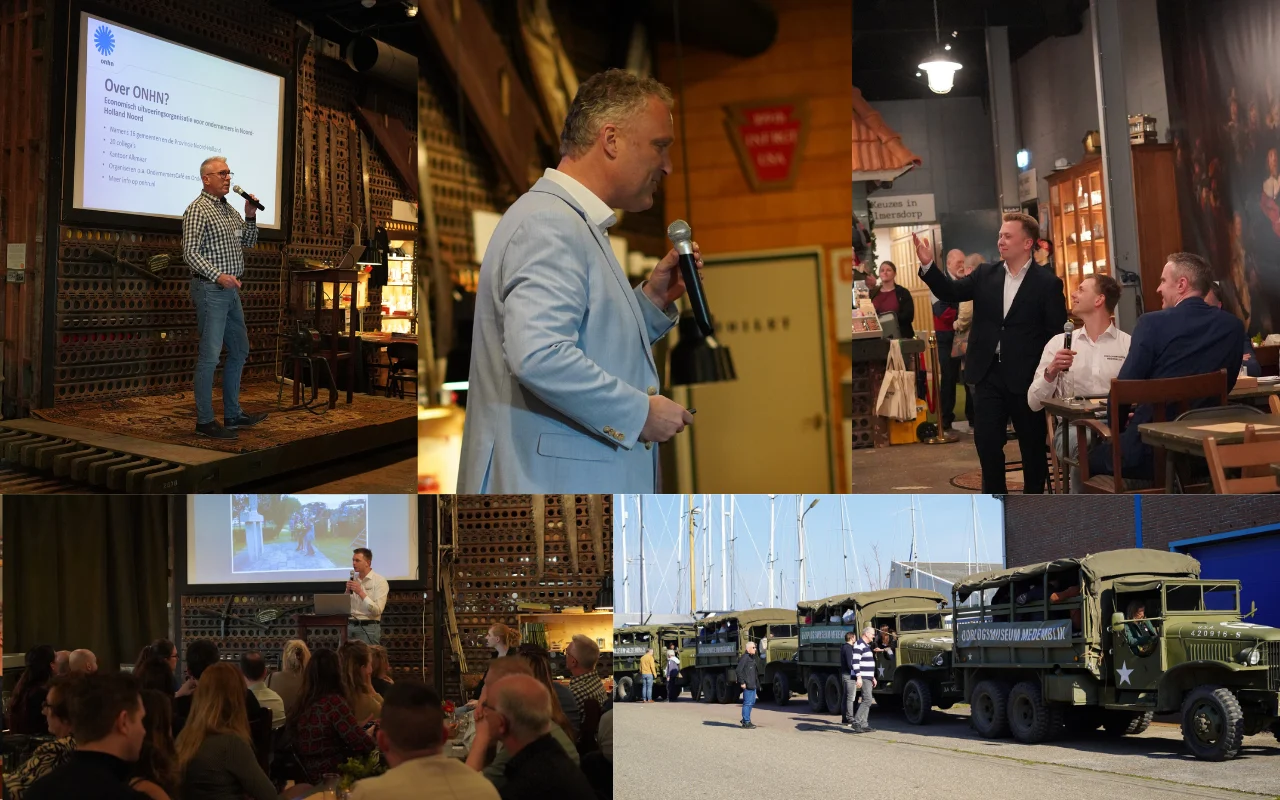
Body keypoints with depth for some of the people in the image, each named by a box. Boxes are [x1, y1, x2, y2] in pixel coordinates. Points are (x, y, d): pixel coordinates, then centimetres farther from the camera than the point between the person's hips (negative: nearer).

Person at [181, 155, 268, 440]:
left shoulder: (229, 209, 15)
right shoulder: (198, 209, -10)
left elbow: (248, 242, 23)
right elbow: (190, 252, -19)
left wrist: (251, 216, 7)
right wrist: (218, 276, -29)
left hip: (231, 290, 9)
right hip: (210, 290, -9)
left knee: (239, 350, 14)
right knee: (209, 355, -8)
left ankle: (233, 413, 23)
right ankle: (205, 420, -3)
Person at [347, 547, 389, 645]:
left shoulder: (380, 581, -5)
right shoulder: (353, 579, 12)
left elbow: (377, 610, -15)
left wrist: (361, 593, -17)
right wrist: (348, 592, -4)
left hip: (368, 628, -5)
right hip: (350, 626, 5)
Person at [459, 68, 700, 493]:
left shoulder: (577, 223, 17)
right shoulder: (548, 224, -15)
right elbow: (539, 356, -28)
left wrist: (653, 299, 9)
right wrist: (641, 411, -18)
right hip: (547, 480, -10)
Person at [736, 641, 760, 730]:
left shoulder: (752, 657, 17)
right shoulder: (744, 657, -14)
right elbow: (739, 670, -20)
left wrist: (756, 683, 21)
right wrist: (742, 682, -21)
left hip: (753, 684, 10)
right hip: (747, 685, -10)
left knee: (752, 701, 16)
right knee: (747, 703, -7)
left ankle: (745, 719, 27)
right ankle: (746, 722, -2)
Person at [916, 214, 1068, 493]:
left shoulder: (1047, 283, -6)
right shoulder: (985, 274, 7)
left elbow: (1056, 333, -7)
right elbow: (951, 292, 3)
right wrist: (928, 264, -12)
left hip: (1026, 376, -3)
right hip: (988, 373, 3)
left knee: (1032, 443, 9)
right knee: (986, 441, 4)